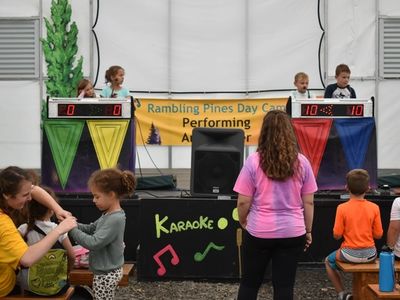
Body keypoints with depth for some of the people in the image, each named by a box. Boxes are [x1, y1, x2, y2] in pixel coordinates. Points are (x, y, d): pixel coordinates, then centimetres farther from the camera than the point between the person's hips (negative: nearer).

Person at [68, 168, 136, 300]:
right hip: (109, 271, 9)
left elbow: (93, 243, -30)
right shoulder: (110, 214, 4)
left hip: (105, 274, -9)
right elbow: (90, 228, 13)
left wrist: (71, 229, -24)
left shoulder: (115, 219, -27)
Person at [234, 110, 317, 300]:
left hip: (259, 232, -1)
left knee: (249, 283, 15)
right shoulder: (301, 162, -3)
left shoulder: (254, 161, -10)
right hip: (292, 233, 2)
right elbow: (308, 202, 2)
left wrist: (243, 222, 11)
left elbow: (243, 202, -8)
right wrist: (308, 230, 14)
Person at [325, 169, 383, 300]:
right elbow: (378, 235, -3)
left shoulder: (342, 208, -15)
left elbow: (337, 235, -12)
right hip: (370, 254, 3)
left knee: (329, 261, 28)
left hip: (350, 254, -3)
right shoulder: (374, 208, -9)